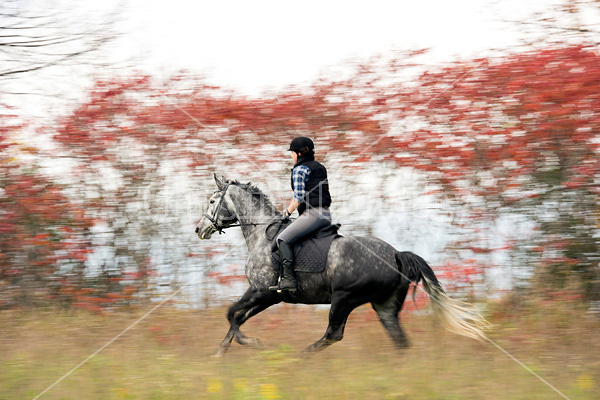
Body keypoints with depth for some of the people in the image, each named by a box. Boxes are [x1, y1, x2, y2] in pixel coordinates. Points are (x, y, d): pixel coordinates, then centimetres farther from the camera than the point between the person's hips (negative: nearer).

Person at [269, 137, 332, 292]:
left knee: (283, 239, -15)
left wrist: (287, 212, 2)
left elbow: (298, 198, -11)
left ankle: (288, 279, -25)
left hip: (312, 213, -10)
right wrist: (290, 208, 28)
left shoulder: (299, 170, -5)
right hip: (326, 215, 10)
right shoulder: (319, 168, 22)